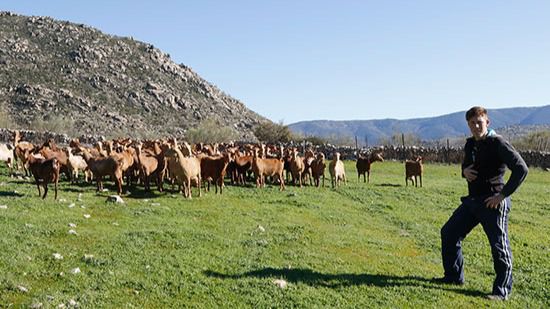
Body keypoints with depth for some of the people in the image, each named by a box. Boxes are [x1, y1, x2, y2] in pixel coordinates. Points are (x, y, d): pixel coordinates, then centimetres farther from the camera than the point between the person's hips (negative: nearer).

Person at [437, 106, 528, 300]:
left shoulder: (497, 143, -13)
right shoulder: (470, 144, 10)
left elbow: (521, 169, -20)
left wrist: (503, 194, -19)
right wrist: (464, 171, 2)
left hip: (493, 203, -8)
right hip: (472, 200, 8)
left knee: (499, 246, 0)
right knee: (448, 233, 11)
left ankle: (502, 291, 14)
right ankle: (454, 277, 26)